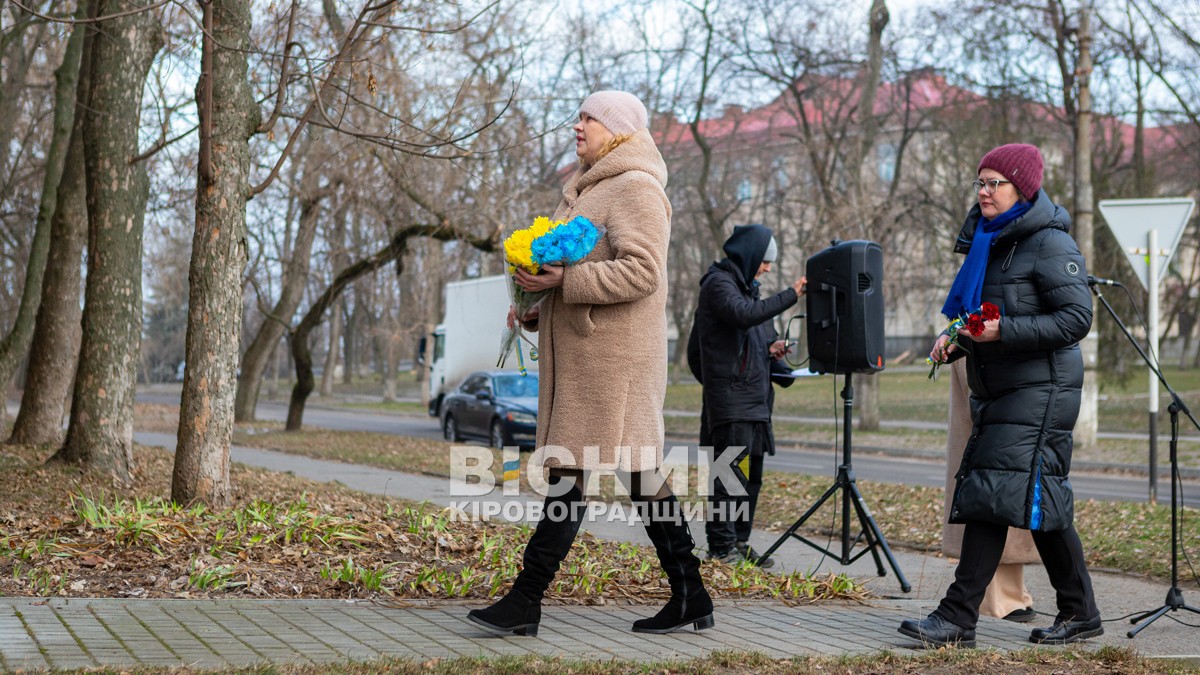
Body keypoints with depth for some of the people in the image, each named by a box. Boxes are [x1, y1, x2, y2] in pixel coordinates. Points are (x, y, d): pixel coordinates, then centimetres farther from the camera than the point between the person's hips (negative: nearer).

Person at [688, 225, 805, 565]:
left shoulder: (744, 284, 21)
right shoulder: (718, 283, -7)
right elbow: (745, 315, -26)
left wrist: (769, 348, 7)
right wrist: (790, 295, -21)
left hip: (754, 397, 9)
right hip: (729, 394, -9)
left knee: (751, 475, 9)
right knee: (730, 473, -9)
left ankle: (740, 543, 15)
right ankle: (722, 547, -6)